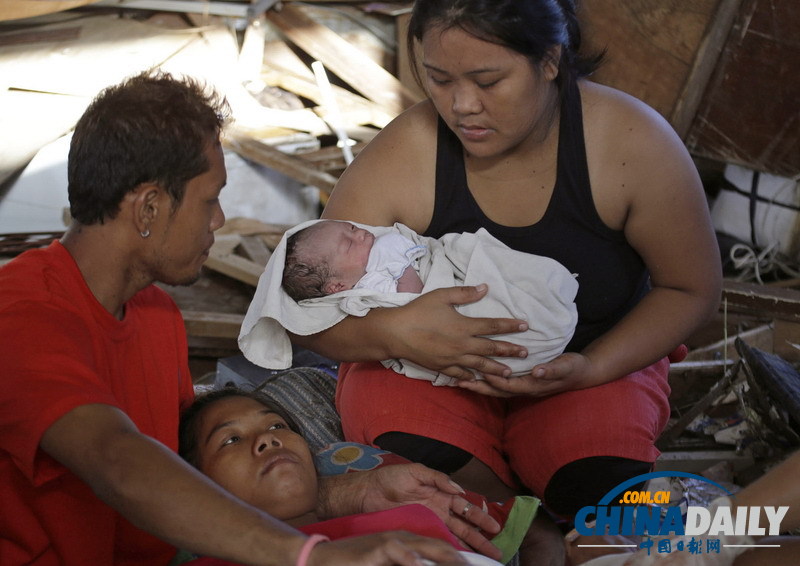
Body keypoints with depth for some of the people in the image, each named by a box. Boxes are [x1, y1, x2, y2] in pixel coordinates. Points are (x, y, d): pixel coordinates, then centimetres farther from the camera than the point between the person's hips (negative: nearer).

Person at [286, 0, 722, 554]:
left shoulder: (633, 143, -17)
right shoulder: (402, 157, -19)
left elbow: (691, 290, -5)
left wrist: (592, 368, -21)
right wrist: (390, 332, -38)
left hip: (593, 359, 1)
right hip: (423, 368, 0)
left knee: (604, 488, -29)